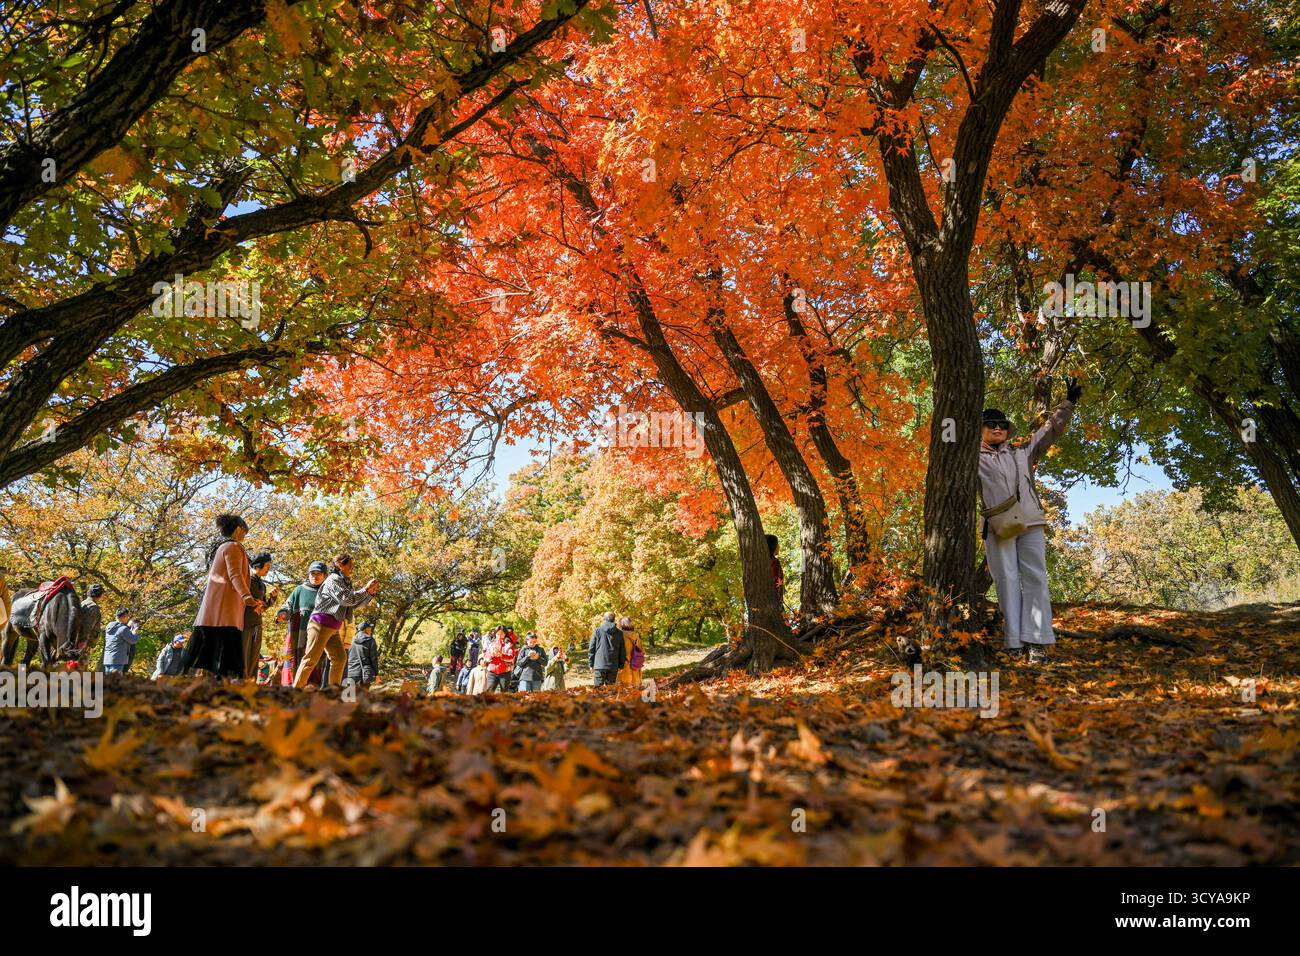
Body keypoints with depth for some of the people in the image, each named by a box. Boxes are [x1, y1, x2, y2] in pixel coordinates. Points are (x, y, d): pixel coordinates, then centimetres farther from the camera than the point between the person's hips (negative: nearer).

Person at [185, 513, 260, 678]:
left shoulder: (219, 547, 25)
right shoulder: (233, 546, -5)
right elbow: (235, 574, -19)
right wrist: (247, 596, -32)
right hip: (226, 605, -10)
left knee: (208, 647, 4)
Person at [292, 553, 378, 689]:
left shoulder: (345, 582, 18)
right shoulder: (333, 579, -9)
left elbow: (355, 604, 19)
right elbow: (347, 599, -17)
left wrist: (371, 593, 8)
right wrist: (366, 589, -10)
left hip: (333, 628, 9)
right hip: (321, 624, -9)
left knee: (340, 659, 3)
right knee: (311, 659, -11)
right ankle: (296, 690, -10)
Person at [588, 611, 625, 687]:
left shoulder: (597, 631, 0)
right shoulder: (619, 633, 5)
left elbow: (591, 649, 2)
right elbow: (622, 651, 8)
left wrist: (591, 664, 10)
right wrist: (621, 666, 16)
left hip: (599, 665, -2)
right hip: (613, 666, 2)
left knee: (598, 687, 0)